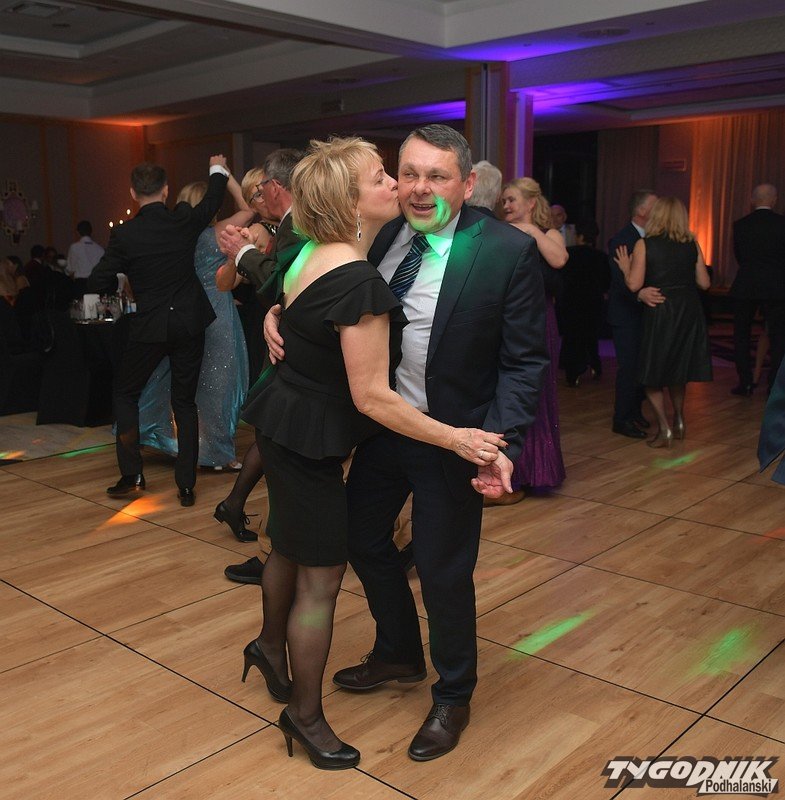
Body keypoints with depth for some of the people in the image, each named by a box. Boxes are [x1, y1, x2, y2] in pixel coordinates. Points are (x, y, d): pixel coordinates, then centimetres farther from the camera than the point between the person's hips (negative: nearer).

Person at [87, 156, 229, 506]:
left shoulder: (124, 234, -11)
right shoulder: (185, 220, -5)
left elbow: (96, 283, -7)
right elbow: (213, 200, 16)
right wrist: (218, 169, 36)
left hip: (150, 327, -2)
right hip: (190, 323, 2)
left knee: (125, 393, 18)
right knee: (185, 401, 10)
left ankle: (131, 474, 14)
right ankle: (186, 484, 11)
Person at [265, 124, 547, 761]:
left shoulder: (508, 251, -15)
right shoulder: (380, 235, -1)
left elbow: (525, 360, -14)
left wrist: (502, 442, -24)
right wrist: (280, 309, -7)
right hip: (380, 427, 6)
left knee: (444, 571, 7)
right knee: (364, 540, 20)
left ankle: (452, 697, 35)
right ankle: (399, 655, 49)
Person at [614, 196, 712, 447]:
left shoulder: (644, 245, -6)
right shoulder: (692, 244, 4)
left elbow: (634, 284, -12)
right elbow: (704, 283, 6)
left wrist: (626, 268, 7)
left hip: (660, 311, -4)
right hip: (689, 310, 4)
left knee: (652, 374, 9)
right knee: (678, 367, 23)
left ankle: (665, 429, 2)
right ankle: (679, 420, 30)